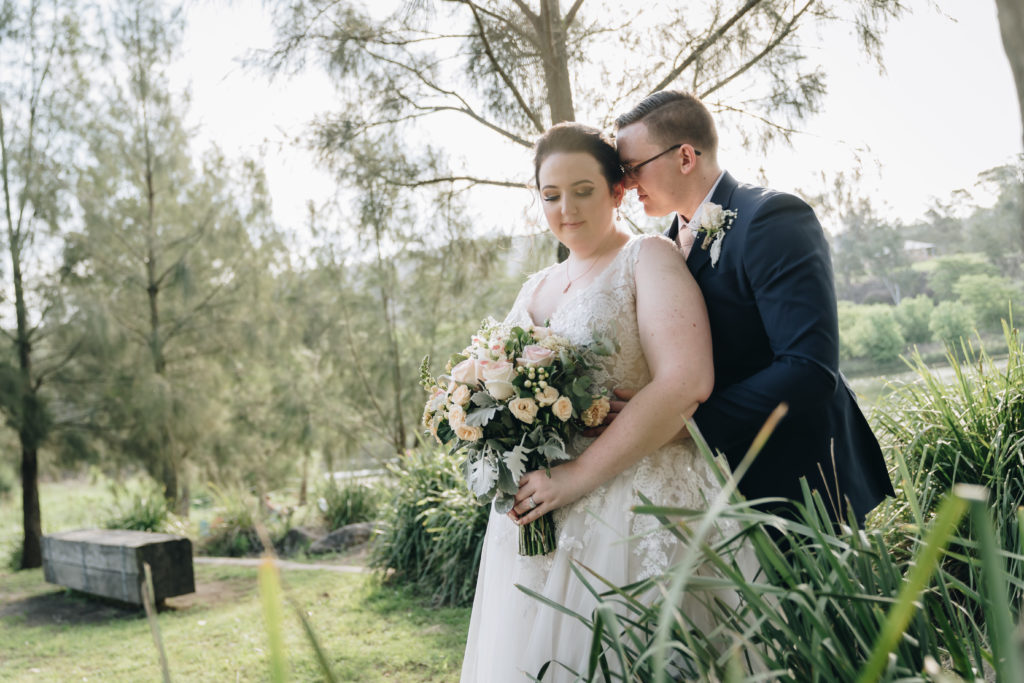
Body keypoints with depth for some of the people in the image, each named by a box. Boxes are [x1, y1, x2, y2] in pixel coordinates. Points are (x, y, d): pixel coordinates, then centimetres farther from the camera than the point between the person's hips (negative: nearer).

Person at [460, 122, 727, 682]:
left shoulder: (648, 257, -4)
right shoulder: (535, 288, 16)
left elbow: (685, 383, -18)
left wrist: (577, 477, -20)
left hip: (633, 509, -6)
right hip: (536, 515, 6)